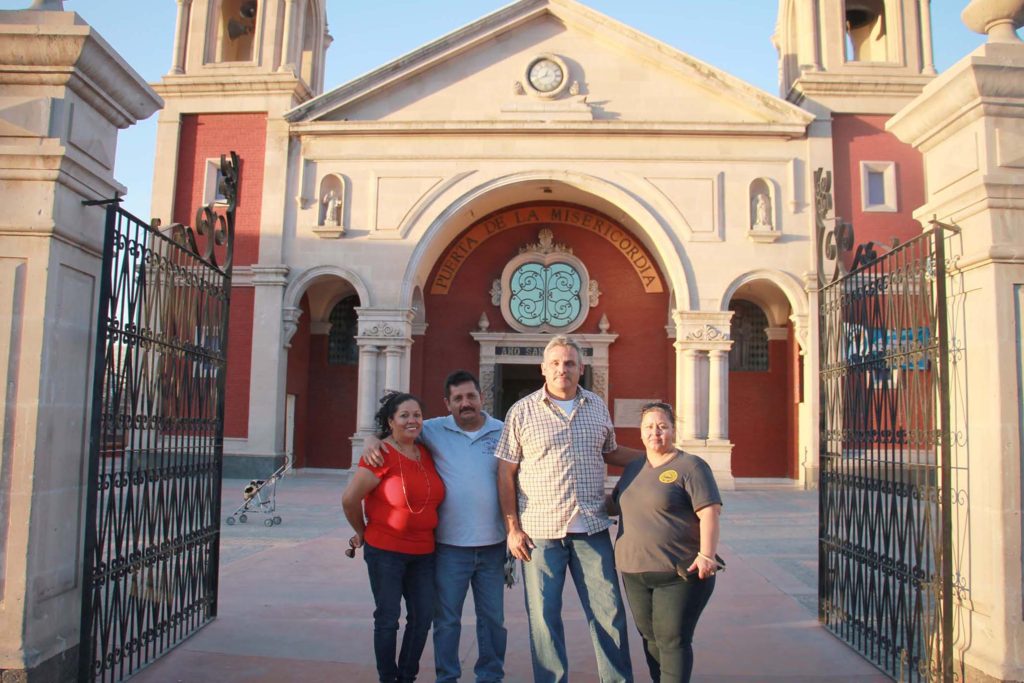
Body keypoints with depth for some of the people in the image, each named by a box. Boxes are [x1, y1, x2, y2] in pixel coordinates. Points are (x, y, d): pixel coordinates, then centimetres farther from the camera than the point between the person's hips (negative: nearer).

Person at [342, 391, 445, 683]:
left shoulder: (426, 454, 5)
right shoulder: (382, 455, -15)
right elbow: (350, 498, -13)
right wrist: (362, 533, 0)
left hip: (423, 552, 6)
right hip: (385, 551, -6)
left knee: (422, 617, 10)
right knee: (388, 618, 5)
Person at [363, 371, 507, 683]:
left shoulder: (503, 432, 1)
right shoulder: (433, 431, -1)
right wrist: (372, 442, -13)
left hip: (492, 545, 1)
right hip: (450, 545, -1)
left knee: (492, 618, 15)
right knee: (446, 619, 10)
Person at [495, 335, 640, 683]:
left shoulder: (597, 406, 9)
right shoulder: (522, 411, -2)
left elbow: (611, 451, 24)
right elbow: (505, 474, 0)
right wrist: (513, 528, -5)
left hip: (592, 528, 3)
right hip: (539, 531, -2)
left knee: (609, 611, 7)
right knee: (544, 615, 7)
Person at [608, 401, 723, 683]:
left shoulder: (690, 466, -7)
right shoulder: (633, 469, 14)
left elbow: (709, 513, -14)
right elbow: (614, 506, 27)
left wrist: (707, 554, -24)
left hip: (680, 574, -6)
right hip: (635, 573, 6)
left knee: (672, 640, -4)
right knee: (651, 637, 15)